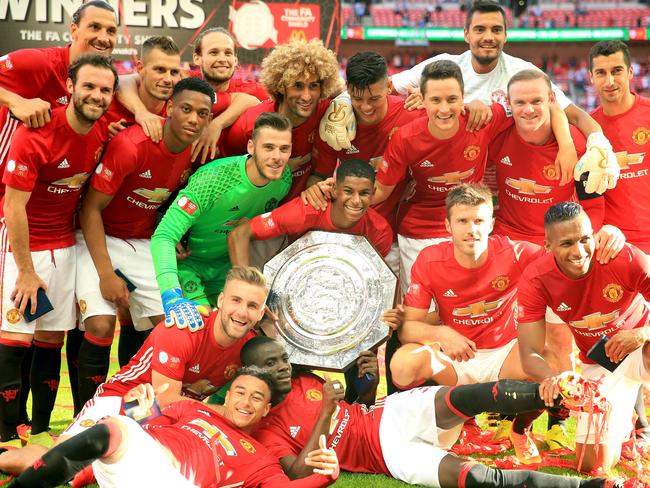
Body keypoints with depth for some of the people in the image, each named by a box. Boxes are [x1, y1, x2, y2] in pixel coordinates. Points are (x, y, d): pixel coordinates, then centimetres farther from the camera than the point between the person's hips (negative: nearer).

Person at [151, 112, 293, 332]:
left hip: (227, 263, 6)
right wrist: (172, 297, -52)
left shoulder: (284, 178, -15)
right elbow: (163, 237, -39)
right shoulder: (214, 179, -33)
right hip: (188, 261, -6)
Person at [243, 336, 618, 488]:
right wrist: (326, 413, -17)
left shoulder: (306, 383, 14)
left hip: (393, 412, 5)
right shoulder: (265, 429, -2)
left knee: (466, 397, -27)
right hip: (383, 452, -5)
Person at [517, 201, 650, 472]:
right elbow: (530, 355, -22)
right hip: (601, 364, 3)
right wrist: (552, 377, -44)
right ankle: (628, 411, 30)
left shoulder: (625, 258, -26)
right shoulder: (535, 280, -20)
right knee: (594, 463, -1)